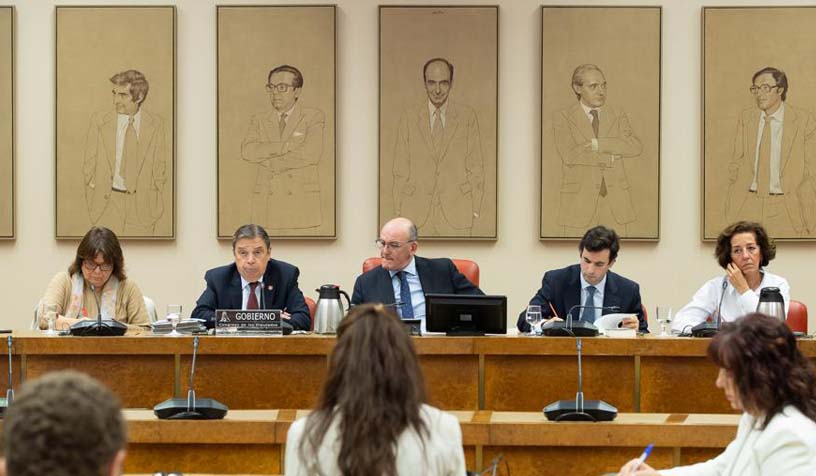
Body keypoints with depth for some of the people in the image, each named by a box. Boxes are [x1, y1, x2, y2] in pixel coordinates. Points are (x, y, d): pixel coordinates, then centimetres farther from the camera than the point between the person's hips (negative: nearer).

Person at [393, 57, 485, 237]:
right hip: (417, 212, 1)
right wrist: (398, 210, 2)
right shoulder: (408, 117, 7)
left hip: (456, 213, -1)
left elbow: (475, 166, 7)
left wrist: (475, 209, 0)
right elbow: (400, 170, 8)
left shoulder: (467, 116, 6)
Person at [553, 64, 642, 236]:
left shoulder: (618, 116, 11)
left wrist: (597, 143, -15)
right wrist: (609, 158, -10)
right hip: (579, 199, -2)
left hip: (615, 201, 2)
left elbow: (635, 147, -7)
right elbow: (570, 155, -14)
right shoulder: (563, 118, 2)